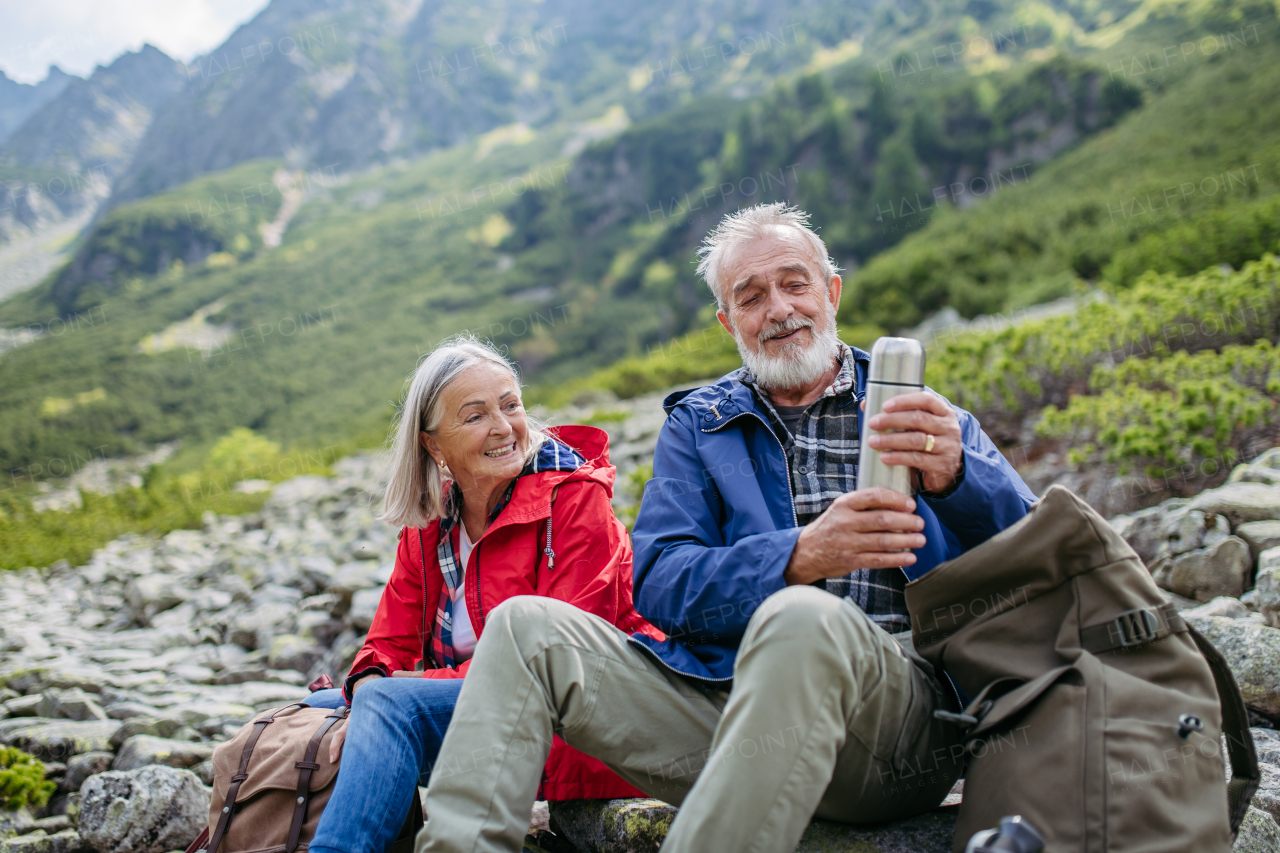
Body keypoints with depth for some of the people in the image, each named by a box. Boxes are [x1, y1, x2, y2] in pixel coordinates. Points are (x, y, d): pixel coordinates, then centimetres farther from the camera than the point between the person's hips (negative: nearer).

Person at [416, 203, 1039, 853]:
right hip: (722, 695, 3)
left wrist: (955, 475, -22)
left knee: (799, 621, -36)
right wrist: (798, 557, -17)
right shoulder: (696, 425, 19)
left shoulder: (920, 415, 16)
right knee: (525, 627, -11)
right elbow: (658, 581, 3)